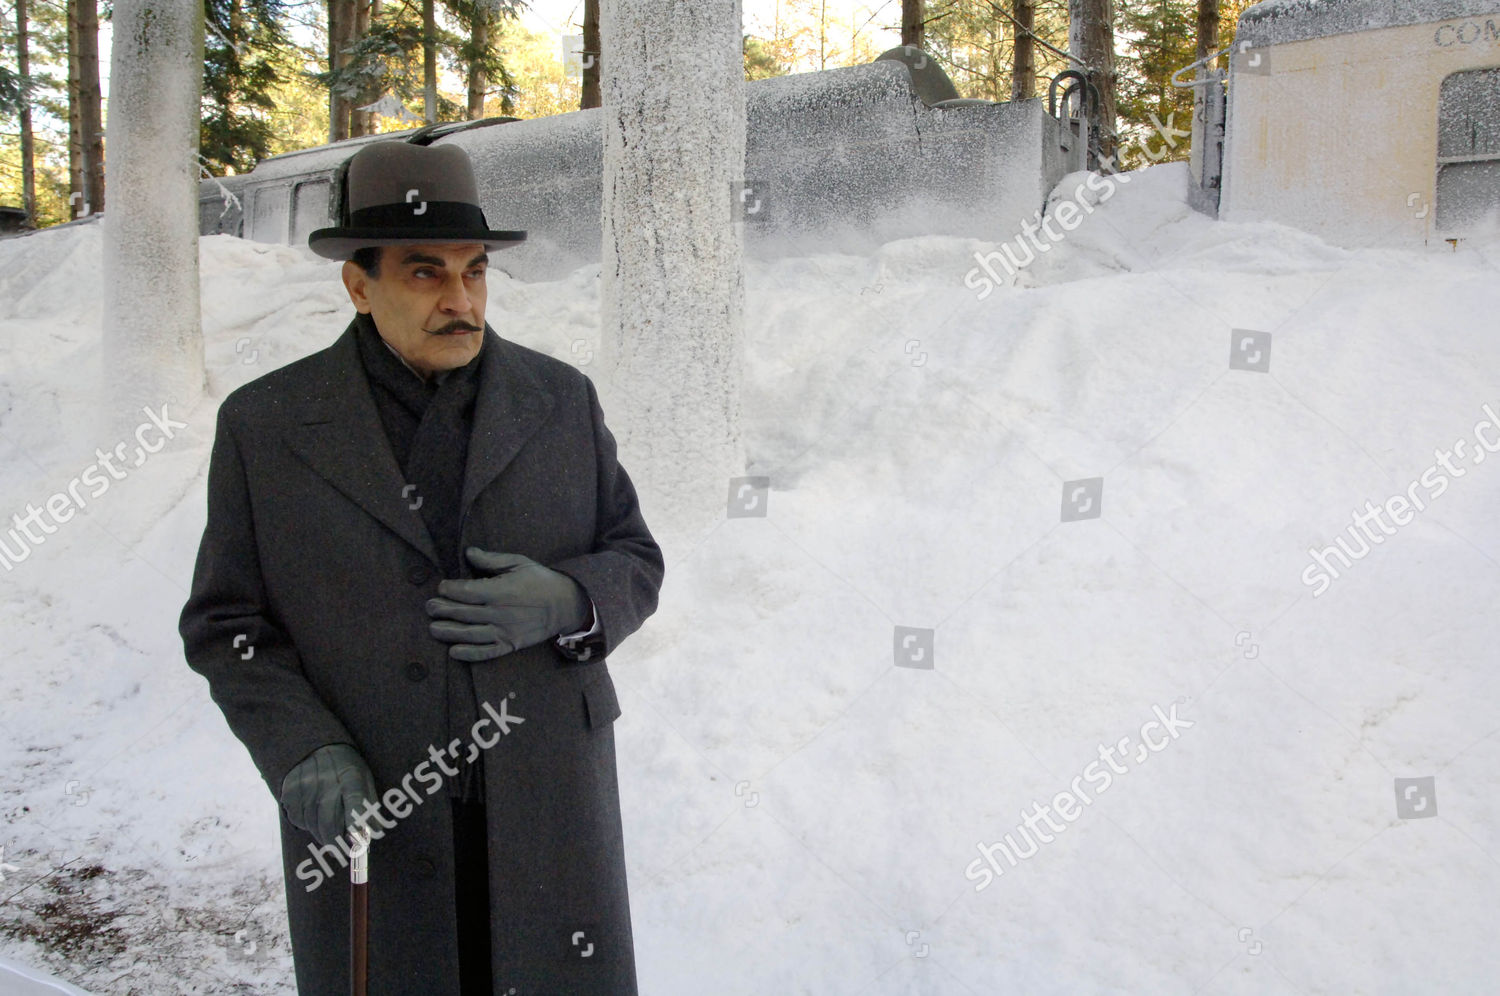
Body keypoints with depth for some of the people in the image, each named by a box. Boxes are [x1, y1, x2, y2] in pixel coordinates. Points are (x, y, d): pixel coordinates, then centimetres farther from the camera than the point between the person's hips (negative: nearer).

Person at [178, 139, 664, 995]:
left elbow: (635, 563, 6)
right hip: (370, 825, -1)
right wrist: (302, 753, -14)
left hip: (551, 813, 2)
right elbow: (226, 624, 2)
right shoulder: (265, 425, -2)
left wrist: (564, 602, -16)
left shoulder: (562, 399, 2)